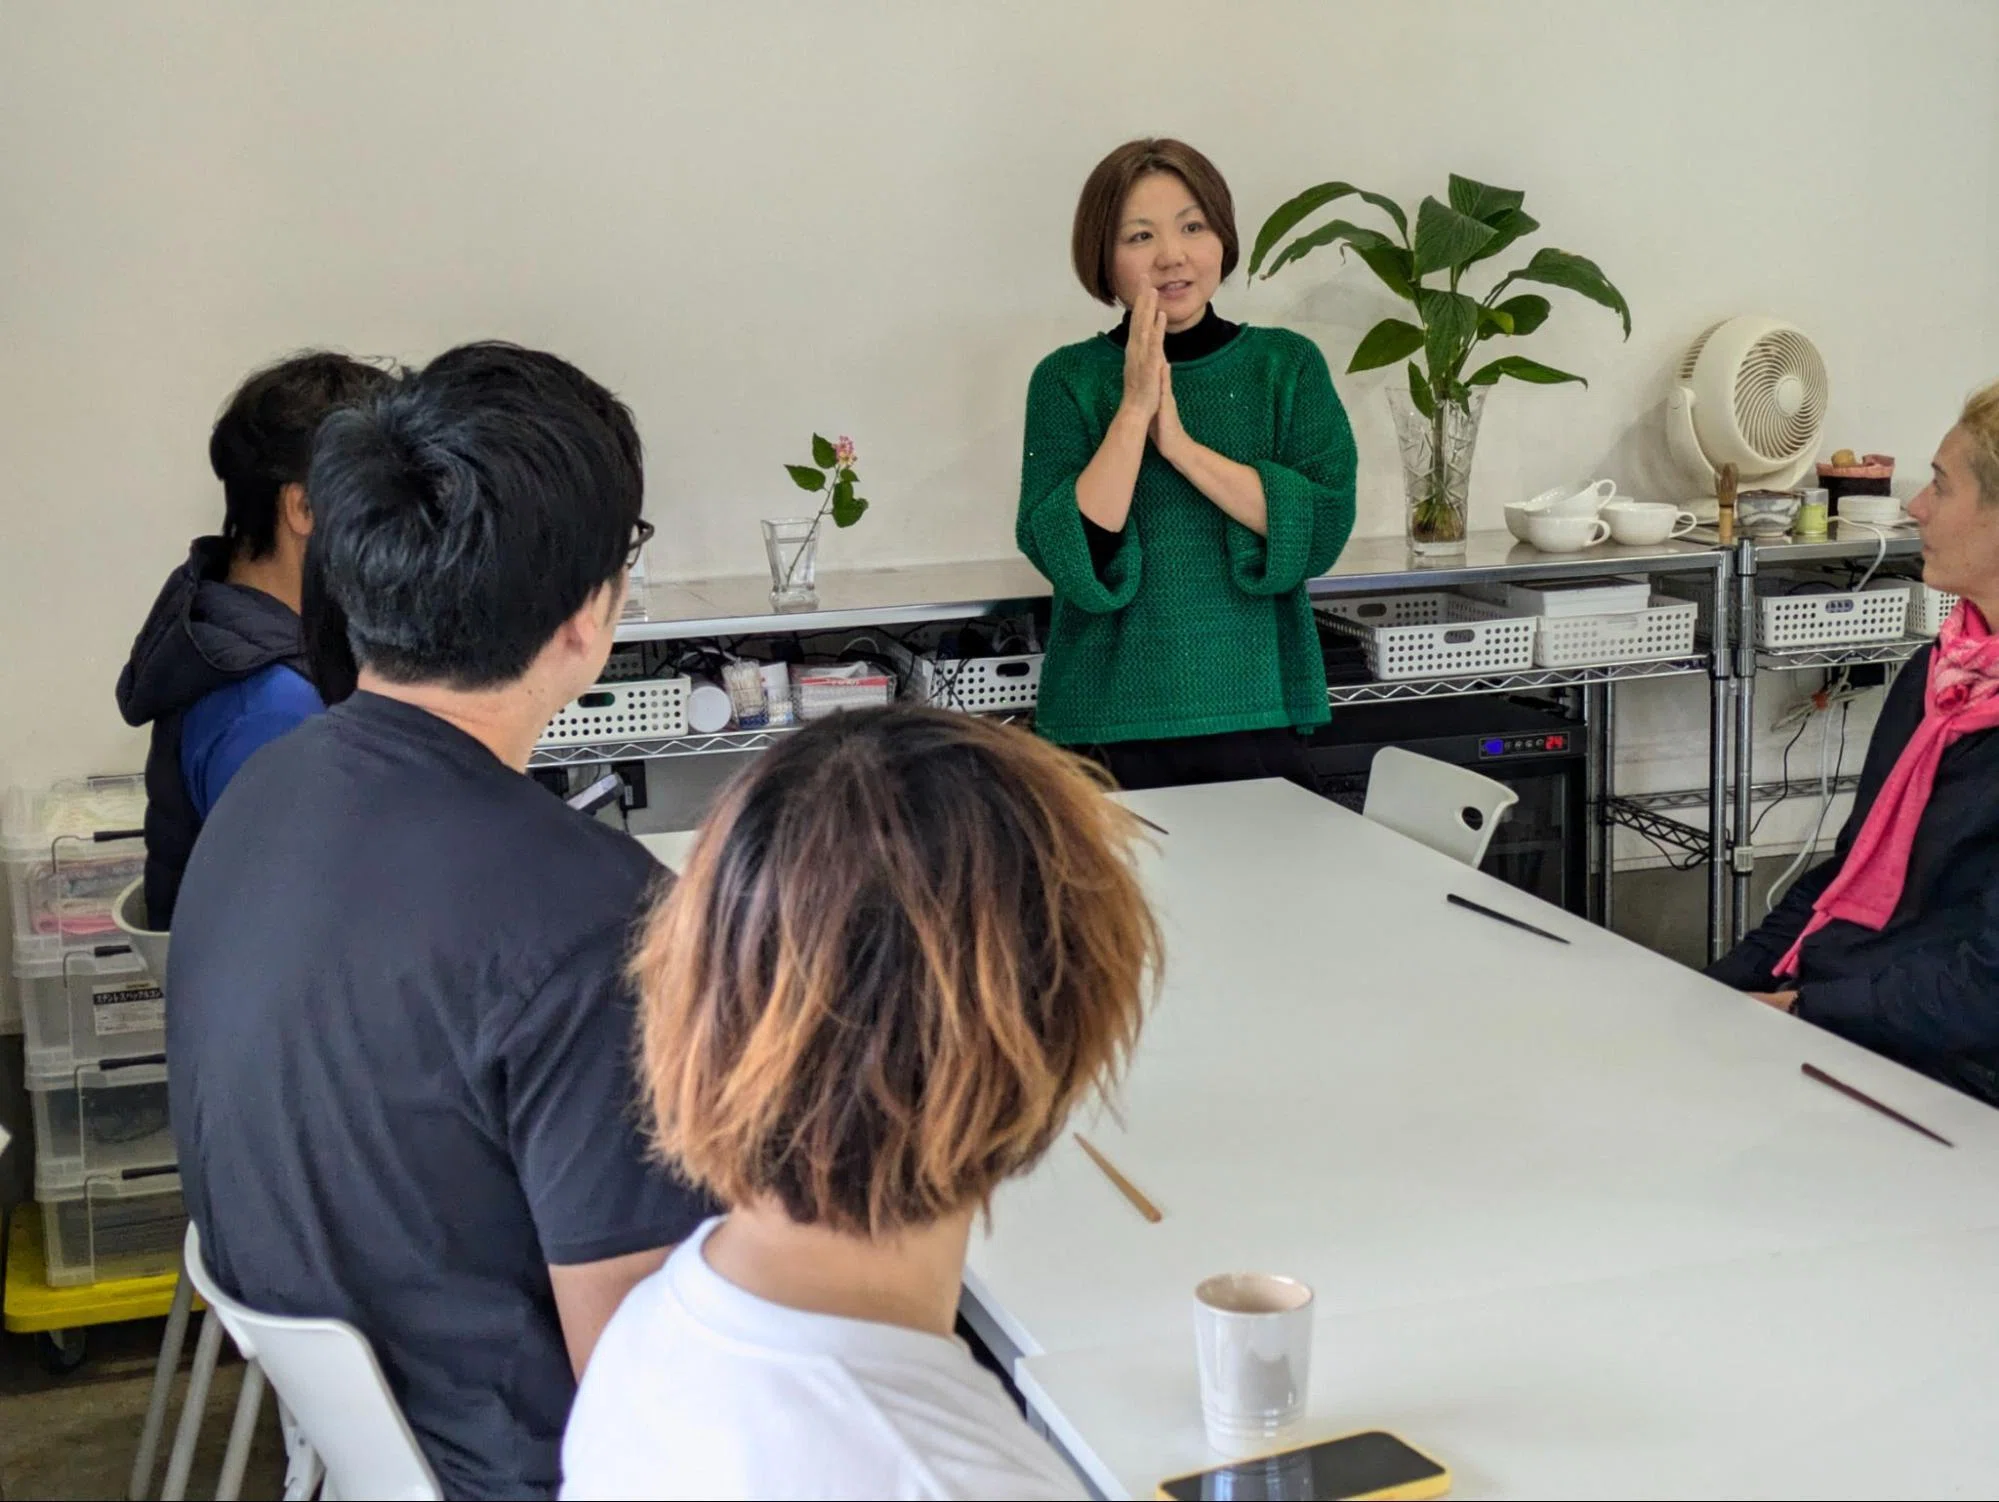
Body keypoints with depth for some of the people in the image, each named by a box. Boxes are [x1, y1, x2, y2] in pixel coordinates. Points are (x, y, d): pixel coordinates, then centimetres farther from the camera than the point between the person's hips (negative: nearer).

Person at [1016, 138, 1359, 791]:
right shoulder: (1067, 379, 0)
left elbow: (1321, 530, -10)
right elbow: (1067, 558, -11)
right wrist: (1134, 409, -15)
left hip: (1258, 715, 1)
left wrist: (1179, 442, -14)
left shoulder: (1288, 364, 4)